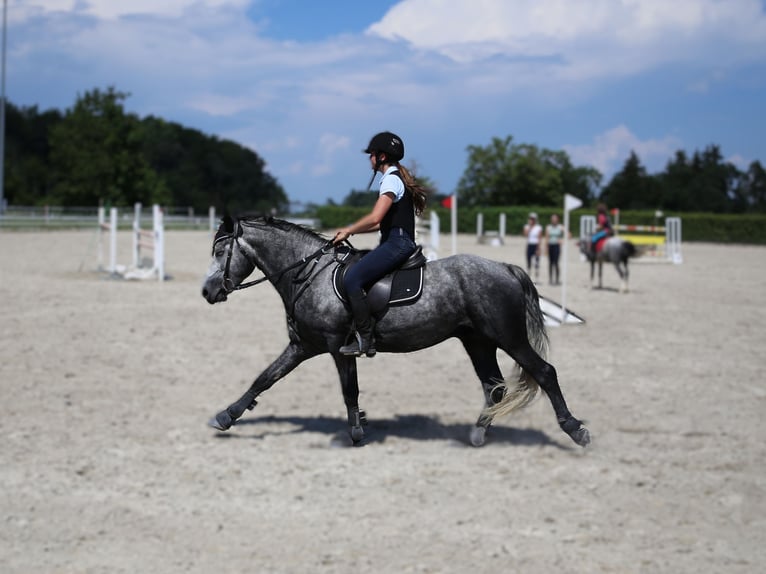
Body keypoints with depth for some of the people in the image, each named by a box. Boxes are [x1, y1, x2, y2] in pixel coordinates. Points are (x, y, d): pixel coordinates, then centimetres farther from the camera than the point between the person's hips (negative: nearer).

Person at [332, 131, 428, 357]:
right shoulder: (396, 178, 22)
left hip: (397, 243, -11)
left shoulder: (391, 180, -10)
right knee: (355, 277, 11)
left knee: (352, 278, -19)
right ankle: (362, 332, 9)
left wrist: (348, 231, -5)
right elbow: (382, 222, 24)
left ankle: (365, 339, -18)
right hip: (396, 242, 11)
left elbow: (374, 218, -19)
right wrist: (350, 230, 18)